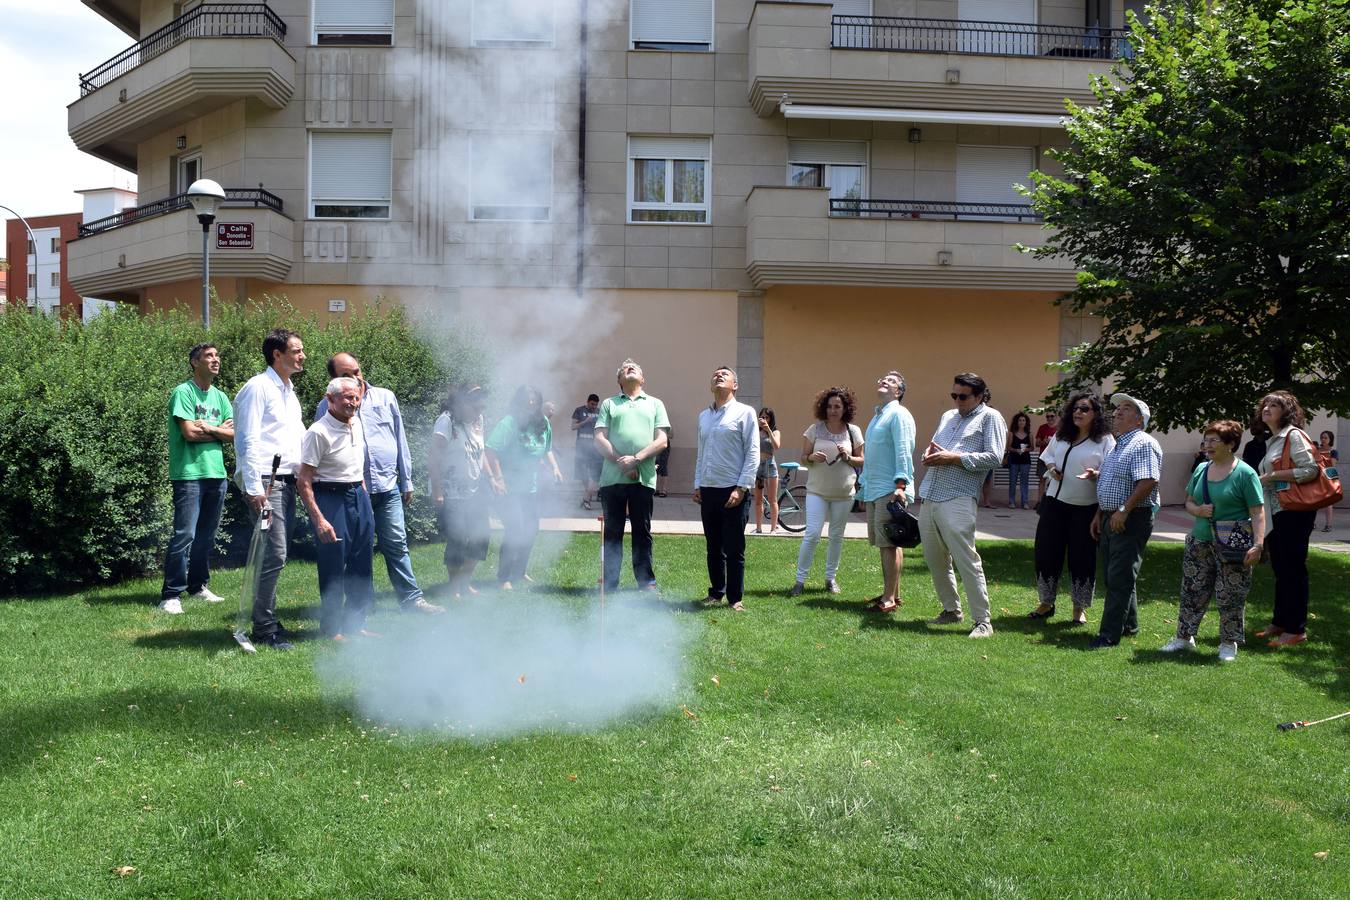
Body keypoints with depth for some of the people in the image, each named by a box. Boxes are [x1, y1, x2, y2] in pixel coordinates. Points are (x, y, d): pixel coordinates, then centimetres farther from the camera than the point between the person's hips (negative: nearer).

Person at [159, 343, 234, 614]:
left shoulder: (220, 397, 15)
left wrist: (207, 428, -8)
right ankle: (171, 595, -5)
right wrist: (220, 430, 0)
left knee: (206, 535, 12)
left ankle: (198, 586, 23)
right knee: (185, 535, -10)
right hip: (189, 473, -7)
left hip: (216, 473, 7)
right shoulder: (183, 392, -5)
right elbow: (190, 433, -14)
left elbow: (233, 434, 7)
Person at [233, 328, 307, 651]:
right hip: (265, 482, -8)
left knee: (275, 555, 11)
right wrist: (254, 487, -18)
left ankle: (268, 621, 19)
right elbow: (248, 440, -13)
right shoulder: (258, 388, -7)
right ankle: (264, 630, -1)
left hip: (287, 481, 8)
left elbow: (300, 437, 25)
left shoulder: (289, 391, 20)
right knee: (274, 555, -9)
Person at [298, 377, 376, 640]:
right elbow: (303, 481, -17)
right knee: (333, 567, -2)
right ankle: (331, 628, 11)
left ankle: (355, 623, 23)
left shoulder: (357, 424, 9)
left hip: (360, 496, 7)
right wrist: (319, 520, -22)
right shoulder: (318, 432, -15)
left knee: (362, 565, 11)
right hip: (331, 498, -7)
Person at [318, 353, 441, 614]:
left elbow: (400, 441, 11)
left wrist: (406, 482, 11)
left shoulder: (385, 397, 6)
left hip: (388, 487, 1)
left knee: (397, 544, 4)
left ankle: (411, 598, 9)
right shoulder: (328, 407, 0)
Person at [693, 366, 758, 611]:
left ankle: (735, 598, 9)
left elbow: (753, 453, -7)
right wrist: (697, 485, 12)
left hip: (733, 491, -5)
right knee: (713, 548, 12)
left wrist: (741, 488, -13)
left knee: (734, 549, 0)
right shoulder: (704, 416, 15)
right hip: (708, 490, 5)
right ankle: (716, 593, 22)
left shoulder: (745, 413, -3)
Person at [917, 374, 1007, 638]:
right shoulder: (948, 416, 21)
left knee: (967, 561, -9)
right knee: (935, 559, 12)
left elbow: (994, 458, -10)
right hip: (929, 498, 8)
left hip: (957, 500, -7)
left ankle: (983, 621, -1)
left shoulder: (990, 417, 0)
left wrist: (953, 458, -13)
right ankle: (951, 610, 26)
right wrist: (929, 454, 3)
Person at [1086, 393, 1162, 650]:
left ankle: (1109, 635, -6)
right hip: (1111, 519, 10)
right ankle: (1129, 625, 28)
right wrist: (1100, 514, 20)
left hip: (1131, 520, -10)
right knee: (1113, 576, 15)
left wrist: (1123, 511, -24)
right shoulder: (1117, 445, 19)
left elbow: (1147, 482, -23)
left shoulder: (1143, 444, -12)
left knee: (1119, 578, -8)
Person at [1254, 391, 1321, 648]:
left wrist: (1272, 475, -19)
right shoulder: (1272, 441, 16)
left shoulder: (1294, 435, -10)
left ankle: (1296, 629, 2)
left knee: (1293, 569, -4)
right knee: (1280, 569, 14)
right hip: (1276, 512, 9)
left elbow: (1310, 469, -20)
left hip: (1294, 512, -9)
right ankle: (1280, 623, 23)